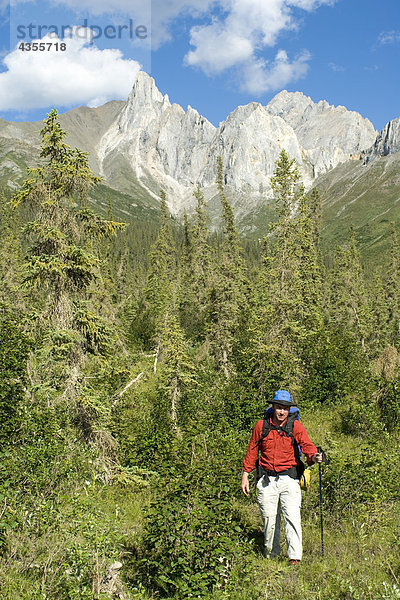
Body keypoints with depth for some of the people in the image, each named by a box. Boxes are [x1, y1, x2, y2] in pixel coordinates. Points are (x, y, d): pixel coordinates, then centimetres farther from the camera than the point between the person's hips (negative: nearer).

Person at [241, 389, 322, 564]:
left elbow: (307, 445, -14)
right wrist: (245, 475, 8)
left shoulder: (295, 426, -2)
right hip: (267, 480, 2)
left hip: (289, 479, -2)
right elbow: (252, 451, 9)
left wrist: (314, 457, -36)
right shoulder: (261, 426, 1)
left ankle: (295, 556, -1)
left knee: (292, 517, -11)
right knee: (269, 518, 9)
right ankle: (271, 554, 29)